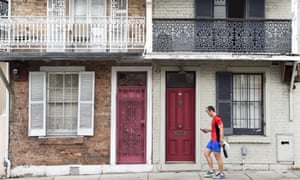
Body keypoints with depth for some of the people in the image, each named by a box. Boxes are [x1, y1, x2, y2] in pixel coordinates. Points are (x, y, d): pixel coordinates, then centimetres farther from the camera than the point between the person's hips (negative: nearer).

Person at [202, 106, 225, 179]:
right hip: (212, 140, 10)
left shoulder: (217, 118, -16)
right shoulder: (214, 118, 15)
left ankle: (222, 174, 8)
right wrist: (208, 130, 15)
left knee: (217, 156, -3)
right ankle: (211, 171, 15)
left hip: (216, 140, -10)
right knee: (206, 153, 10)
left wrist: (221, 140, -25)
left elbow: (221, 129, -22)